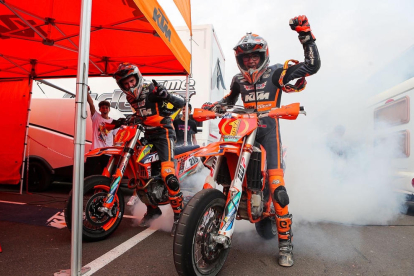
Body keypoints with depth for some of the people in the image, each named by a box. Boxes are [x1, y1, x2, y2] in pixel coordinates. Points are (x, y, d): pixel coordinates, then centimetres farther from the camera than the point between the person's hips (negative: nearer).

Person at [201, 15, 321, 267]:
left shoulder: (276, 73, 3)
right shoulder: (239, 80, 16)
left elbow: (313, 66, -2)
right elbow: (230, 99, 34)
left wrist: (306, 35, -9)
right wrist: (213, 105, 16)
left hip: (269, 131, -4)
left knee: (277, 188, -15)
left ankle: (285, 241, -2)